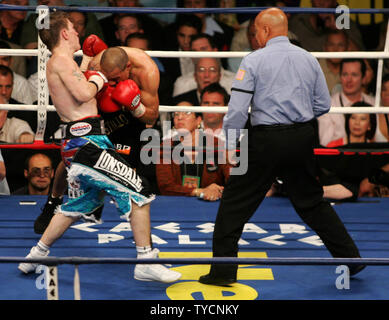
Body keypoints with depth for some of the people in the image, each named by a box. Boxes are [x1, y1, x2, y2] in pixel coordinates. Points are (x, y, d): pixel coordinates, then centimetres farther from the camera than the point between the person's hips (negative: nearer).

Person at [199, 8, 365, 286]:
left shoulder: (254, 60, -7)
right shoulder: (309, 59, 7)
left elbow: (238, 108, -11)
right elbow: (323, 105, 11)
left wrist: (229, 144, -3)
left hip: (266, 142, -5)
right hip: (302, 139, 5)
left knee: (234, 205, 5)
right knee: (312, 202, 19)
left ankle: (223, 271, 4)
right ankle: (350, 258, 21)